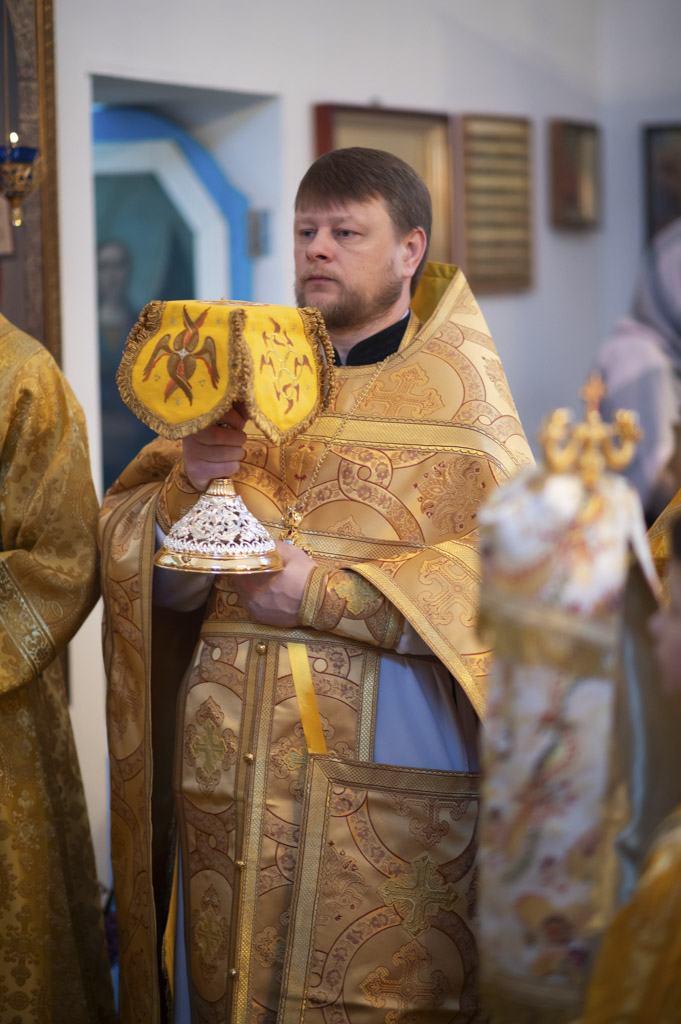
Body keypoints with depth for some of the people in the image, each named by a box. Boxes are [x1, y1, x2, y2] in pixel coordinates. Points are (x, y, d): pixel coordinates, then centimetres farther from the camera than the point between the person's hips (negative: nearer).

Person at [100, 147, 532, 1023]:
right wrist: (189, 484, -11)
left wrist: (326, 596, -18)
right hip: (227, 769, 4)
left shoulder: (452, 388, 0)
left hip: (384, 777, -4)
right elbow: (159, 578, 10)